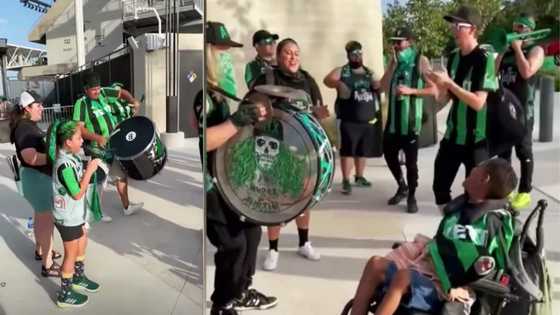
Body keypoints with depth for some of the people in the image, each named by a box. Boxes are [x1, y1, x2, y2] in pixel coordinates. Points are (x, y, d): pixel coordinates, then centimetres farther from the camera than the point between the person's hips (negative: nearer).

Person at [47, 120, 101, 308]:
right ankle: (65, 295, 22)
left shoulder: (71, 157, -1)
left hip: (76, 214, 9)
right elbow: (77, 194, -24)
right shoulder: (65, 165, -29)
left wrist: (88, 169, -1)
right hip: (68, 218, -9)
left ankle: (79, 279, 45)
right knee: (71, 254, 6)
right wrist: (89, 171, -23)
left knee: (82, 246, 24)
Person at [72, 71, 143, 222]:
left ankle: (126, 207, 33)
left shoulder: (104, 93, 0)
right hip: (97, 149, -7)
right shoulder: (81, 103, -18)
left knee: (122, 174, 18)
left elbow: (122, 92, 13)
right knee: (98, 180, 6)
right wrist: (96, 137, -35)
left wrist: (133, 101, -8)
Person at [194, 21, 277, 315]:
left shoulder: (216, 89, 10)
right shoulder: (197, 92, -21)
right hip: (207, 184, -10)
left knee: (250, 228, 17)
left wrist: (250, 116, 8)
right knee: (233, 243, -3)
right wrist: (237, 121, -30)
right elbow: (202, 142, -31)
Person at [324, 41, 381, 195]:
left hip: (369, 120, 5)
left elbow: (380, 88, 23)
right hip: (350, 121, -5)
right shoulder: (341, 71, -1)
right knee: (348, 150, -5)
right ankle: (346, 181, 2)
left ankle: (359, 177, 30)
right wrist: (338, 83, -35)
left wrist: (378, 85, -1)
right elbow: (327, 80, -15)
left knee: (363, 151, 15)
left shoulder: (369, 72, 14)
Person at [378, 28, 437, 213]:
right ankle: (402, 187, 33)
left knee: (410, 160, -1)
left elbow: (433, 90, -8)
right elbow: (384, 86, 0)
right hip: (393, 117, 6)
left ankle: (411, 197, 14)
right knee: (389, 153, 11)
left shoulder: (420, 61, -4)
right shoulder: (394, 61, 11)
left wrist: (411, 90, -20)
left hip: (411, 118, -6)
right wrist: (393, 64, -6)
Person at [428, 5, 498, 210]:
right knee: (440, 187, 11)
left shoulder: (484, 59, -14)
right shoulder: (453, 57, 6)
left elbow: (478, 103, -20)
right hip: (452, 135, 6)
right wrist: (436, 83, -9)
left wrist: (449, 83, -22)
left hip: (476, 138, -6)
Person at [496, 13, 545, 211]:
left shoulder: (536, 50, -2)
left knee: (523, 151, 0)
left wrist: (517, 48, -12)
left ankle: (524, 192, 8)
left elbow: (526, 72, -20)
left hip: (523, 109, -6)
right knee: (503, 150, 10)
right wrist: (500, 51, 2)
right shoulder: (506, 50, 14)